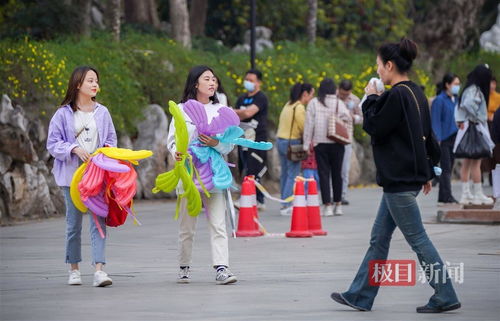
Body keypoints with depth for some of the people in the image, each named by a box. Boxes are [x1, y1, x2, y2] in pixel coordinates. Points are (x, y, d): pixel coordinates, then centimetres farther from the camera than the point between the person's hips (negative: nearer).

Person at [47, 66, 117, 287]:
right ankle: (74, 269, 16)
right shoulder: (64, 114, 1)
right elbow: (53, 144, 0)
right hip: (72, 174, -1)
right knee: (74, 222, 5)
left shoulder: (102, 112, 9)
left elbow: (111, 140, 16)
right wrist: (75, 149, -14)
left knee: (99, 221, -8)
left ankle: (99, 269, -14)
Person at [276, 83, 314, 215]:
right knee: (293, 175, -5)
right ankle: (287, 206, -9)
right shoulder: (299, 108, -14)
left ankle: (284, 203, 18)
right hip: (292, 143, -9)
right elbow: (305, 128, -13)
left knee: (285, 173, 14)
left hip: (281, 140, 9)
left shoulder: (288, 105, 12)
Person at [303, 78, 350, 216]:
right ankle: (338, 205, 15)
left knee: (323, 174, 2)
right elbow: (347, 118, -14)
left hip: (320, 144, -1)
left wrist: (306, 144, 2)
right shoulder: (339, 103, -1)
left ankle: (327, 205, -3)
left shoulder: (314, 103, -1)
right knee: (337, 173, 12)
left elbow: (309, 124, -2)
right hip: (337, 143, 1)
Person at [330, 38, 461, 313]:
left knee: (417, 239, -4)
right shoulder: (416, 93, 11)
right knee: (379, 238, 13)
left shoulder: (397, 95, -18)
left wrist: (371, 99, 1)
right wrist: (426, 172, 24)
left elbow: (373, 127, -14)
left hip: (399, 180, -10)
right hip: (411, 175, 10)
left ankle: (445, 297, 0)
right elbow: (426, 135, 17)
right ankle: (360, 296, 19)